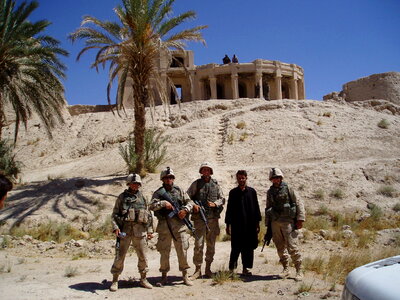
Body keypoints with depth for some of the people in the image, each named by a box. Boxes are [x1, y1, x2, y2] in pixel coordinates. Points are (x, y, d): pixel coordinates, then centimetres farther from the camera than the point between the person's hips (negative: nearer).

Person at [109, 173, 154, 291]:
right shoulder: (122, 197, 4)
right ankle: (115, 280, 11)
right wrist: (115, 227, -12)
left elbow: (148, 215, 15)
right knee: (119, 256, -1)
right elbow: (115, 214, 2)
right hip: (124, 230, -3)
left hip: (140, 231, 3)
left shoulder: (142, 198, 13)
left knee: (143, 256, 8)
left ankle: (143, 279, 23)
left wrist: (149, 230, 10)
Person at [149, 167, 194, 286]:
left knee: (182, 250, 2)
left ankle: (185, 275, 15)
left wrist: (185, 210, -11)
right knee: (164, 252, 6)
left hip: (179, 226, 1)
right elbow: (152, 206, -9)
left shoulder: (179, 191, 10)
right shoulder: (158, 193, 4)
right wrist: (163, 203, -22)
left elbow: (189, 202, 8)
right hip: (164, 226, -1)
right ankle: (164, 276, 19)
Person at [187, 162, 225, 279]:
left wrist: (215, 204, -6)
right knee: (198, 245, -5)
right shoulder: (196, 183, 3)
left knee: (211, 245, 8)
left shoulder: (216, 184, 9)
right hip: (199, 218, -3)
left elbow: (222, 199, 13)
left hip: (213, 218, 3)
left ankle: (208, 268, 20)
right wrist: (193, 205, -13)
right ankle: (198, 269, 6)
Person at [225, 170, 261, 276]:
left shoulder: (252, 191, 9)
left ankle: (246, 268, 15)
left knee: (248, 248, 4)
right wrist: (228, 225, 3)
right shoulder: (233, 192, 6)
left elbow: (256, 207, 10)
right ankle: (231, 268, 10)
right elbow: (229, 209, 6)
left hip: (250, 225, 2)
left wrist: (257, 223, 6)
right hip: (236, 226, -2)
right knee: (236, 248, -2)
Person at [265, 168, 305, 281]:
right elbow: (268, 208, 17)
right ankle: (285, 269, 21)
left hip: (288, 222, -4)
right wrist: (267, 223, 14)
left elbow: (299, 203, -2)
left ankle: (299, 271, 4)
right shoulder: (270, 192, 12)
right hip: (275, 223, 4)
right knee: (280, 247, 9)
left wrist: (300, 219, -8)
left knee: (292, 247, -6)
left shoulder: (288, 189, -1)